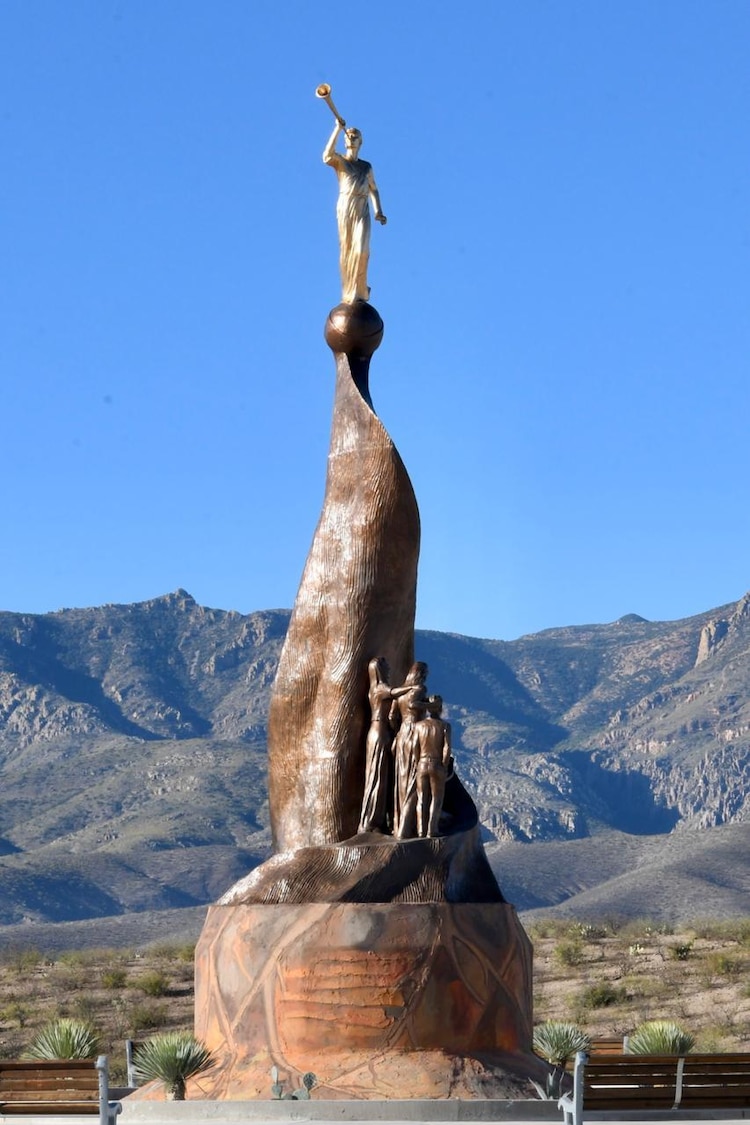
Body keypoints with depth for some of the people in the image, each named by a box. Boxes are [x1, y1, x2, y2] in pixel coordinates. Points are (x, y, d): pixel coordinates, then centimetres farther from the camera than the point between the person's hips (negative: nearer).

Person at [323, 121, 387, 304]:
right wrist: (338, 129, -17)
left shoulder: (366, 166, 18)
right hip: (345, 208, -1)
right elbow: (327, 157, -16)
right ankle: (349, 292, 6)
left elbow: (373, 189, 20)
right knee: (346, 251, -1)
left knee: (361, 250, -15)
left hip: (362, 211, 1)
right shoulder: (339, 161, 7)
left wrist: (378, 211, 5)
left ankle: (358, 292, -10)